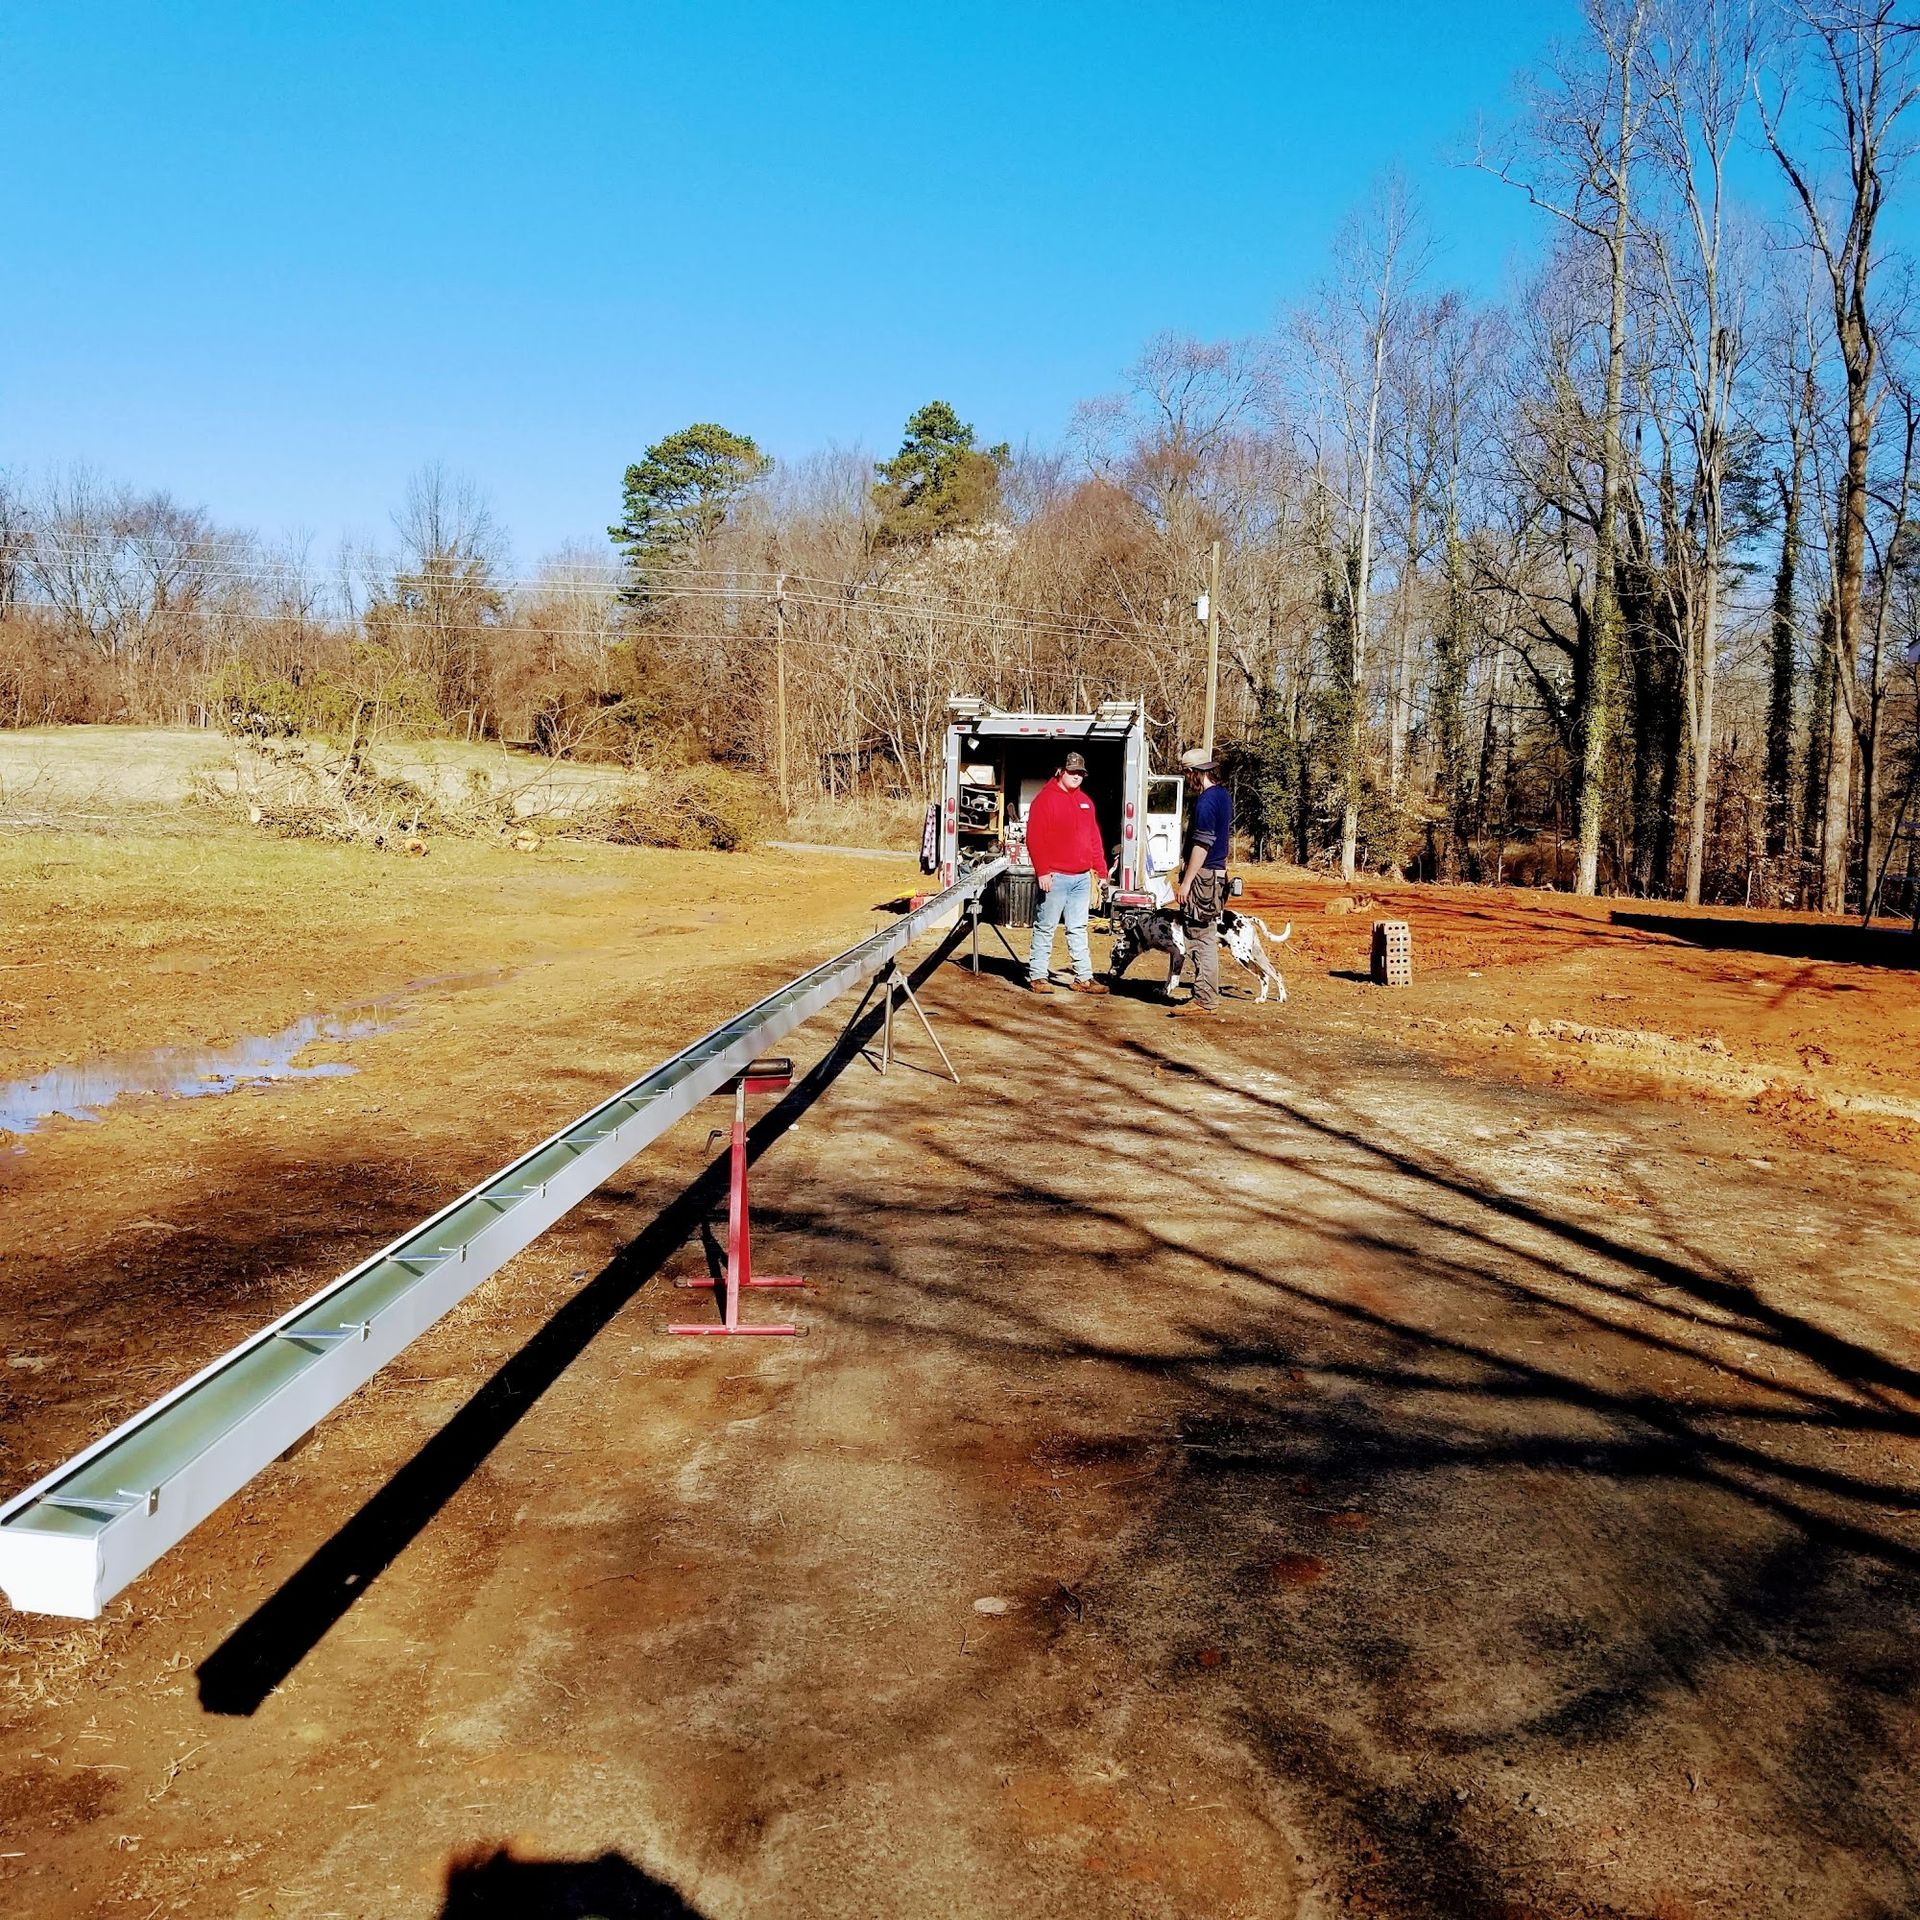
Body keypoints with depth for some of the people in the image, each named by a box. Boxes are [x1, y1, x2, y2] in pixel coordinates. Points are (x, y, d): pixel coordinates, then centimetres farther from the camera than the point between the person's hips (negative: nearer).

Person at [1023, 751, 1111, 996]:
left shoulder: (1085, 802, 16)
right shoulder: (1045, 799, -6)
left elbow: (1094, 838, 19)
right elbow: (1035, 838, -12)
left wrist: (1100, 869, 13)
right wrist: (1042, 871, -18)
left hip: (1082, 877, 7)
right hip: (1055, 877, -7)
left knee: (1079, 929, 10)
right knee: (1045, 928, -1)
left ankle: (1084, 978, 14)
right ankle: (1036, 977, 5)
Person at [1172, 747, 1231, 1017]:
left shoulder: (1206, 801, -17)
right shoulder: (1223, 796, 14)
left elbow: (1202, 844, -21)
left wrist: (1186, 881, -19)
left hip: (1202, 875, -10)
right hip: (1218, 872, 10)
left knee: (1200, 940, -6)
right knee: (1208, 938, 15)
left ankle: (1205, 1002, -3)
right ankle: (1207, 997, 21)